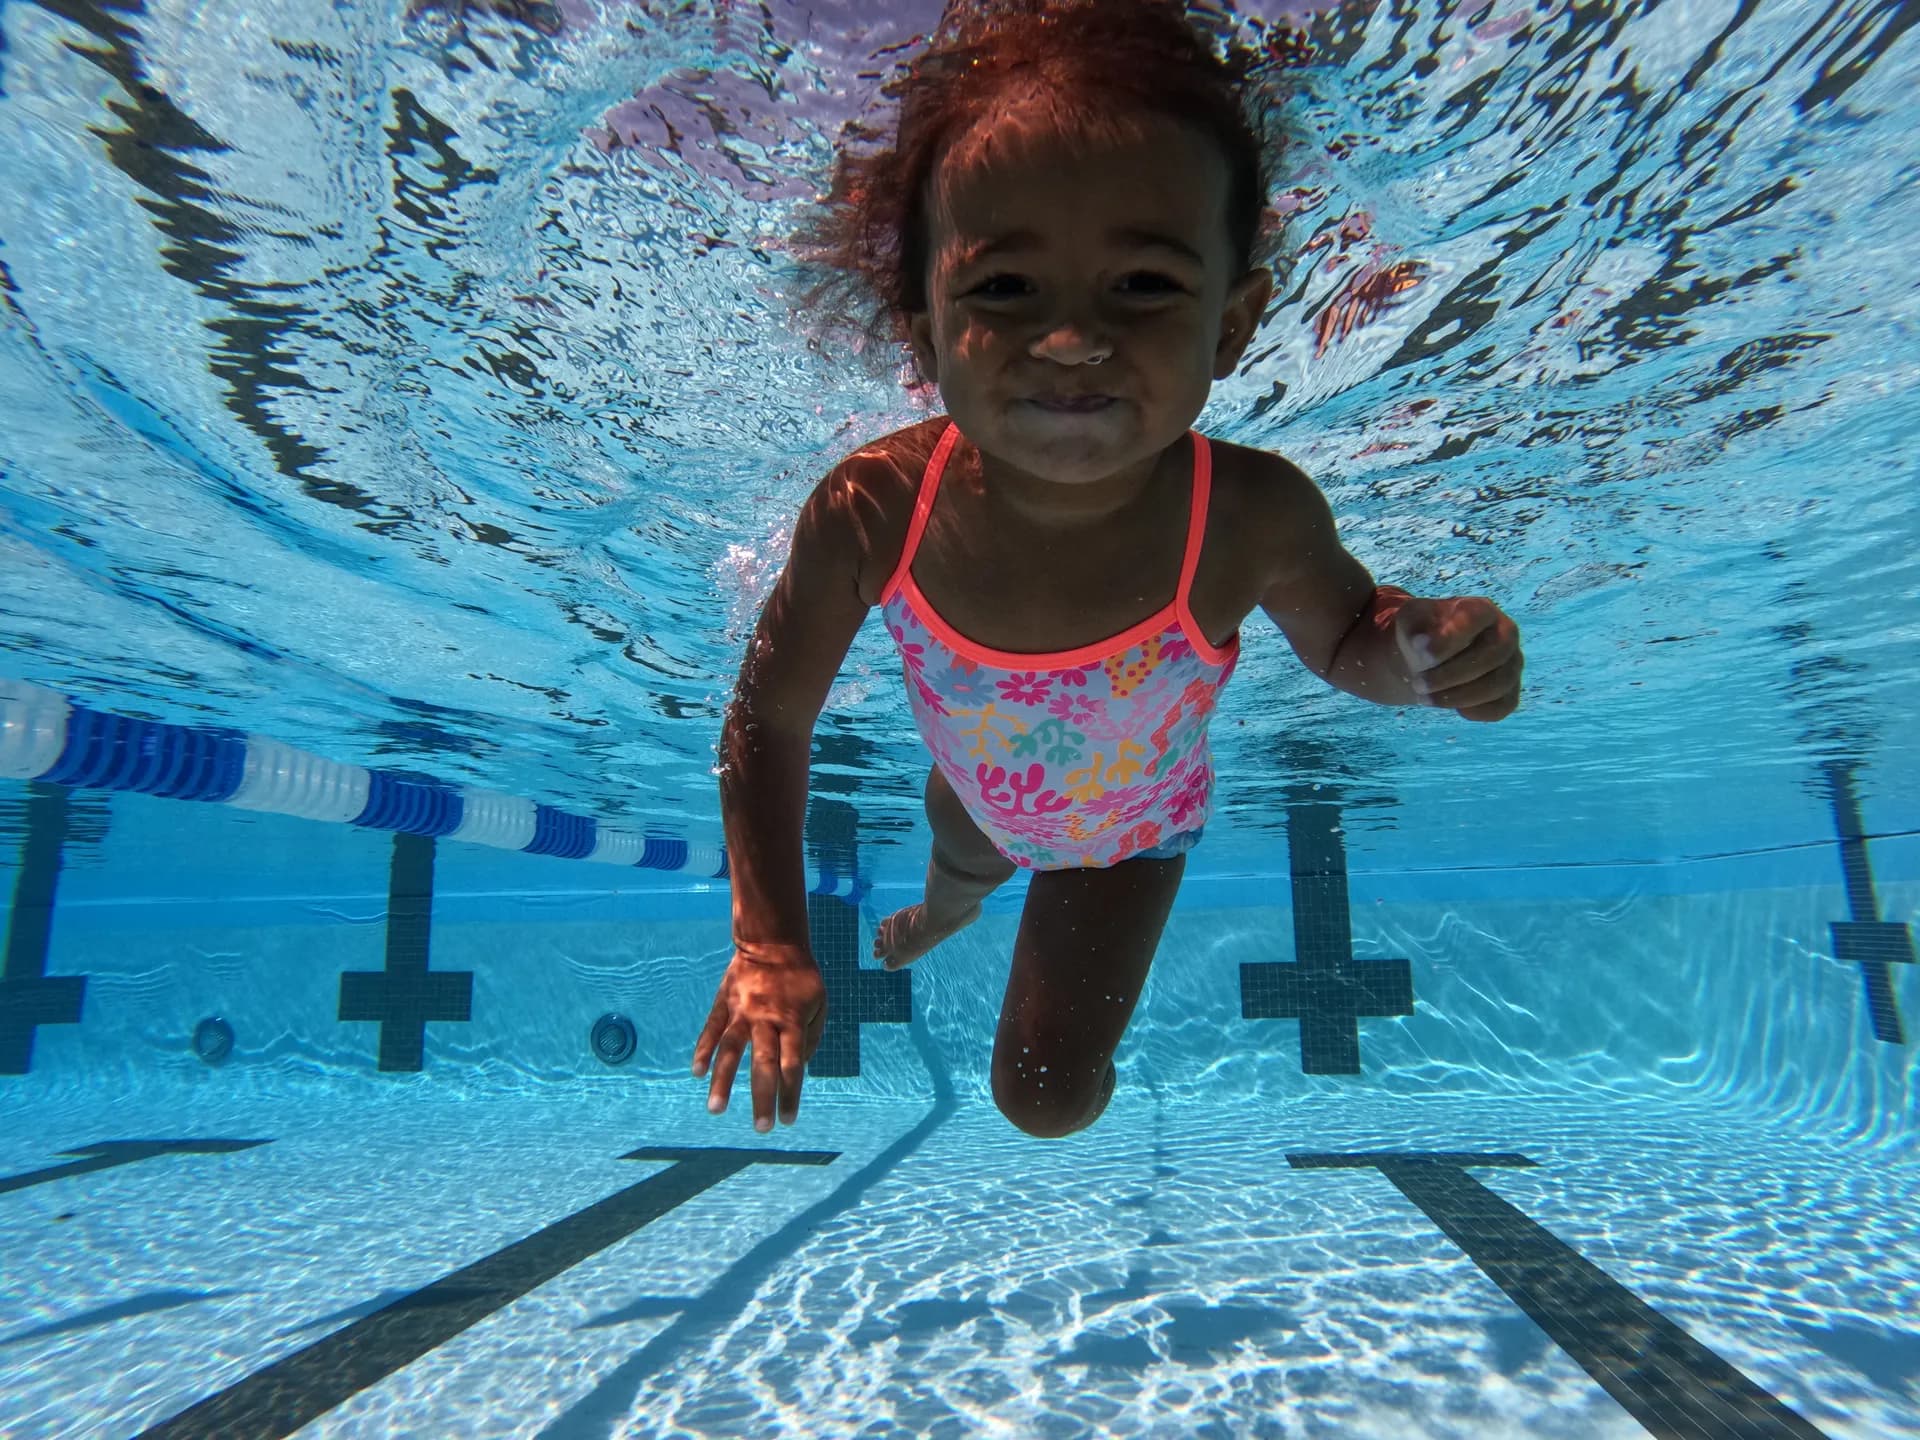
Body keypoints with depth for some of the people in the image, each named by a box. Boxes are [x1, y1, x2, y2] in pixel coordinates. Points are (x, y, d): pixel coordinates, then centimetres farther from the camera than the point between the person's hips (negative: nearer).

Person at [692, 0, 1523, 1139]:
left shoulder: (1254, 518, -38)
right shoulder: (870, 514, -37)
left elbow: (1344, 642, -14)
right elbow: (768, 719, -21)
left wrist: (1419, 650, -39)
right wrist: (770, 943, -28)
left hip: (1131, 828, -1)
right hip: (978, 795, 2)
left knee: (1048, 1102, 3)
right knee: (961, 861, 37)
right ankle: (944, 906, 79)